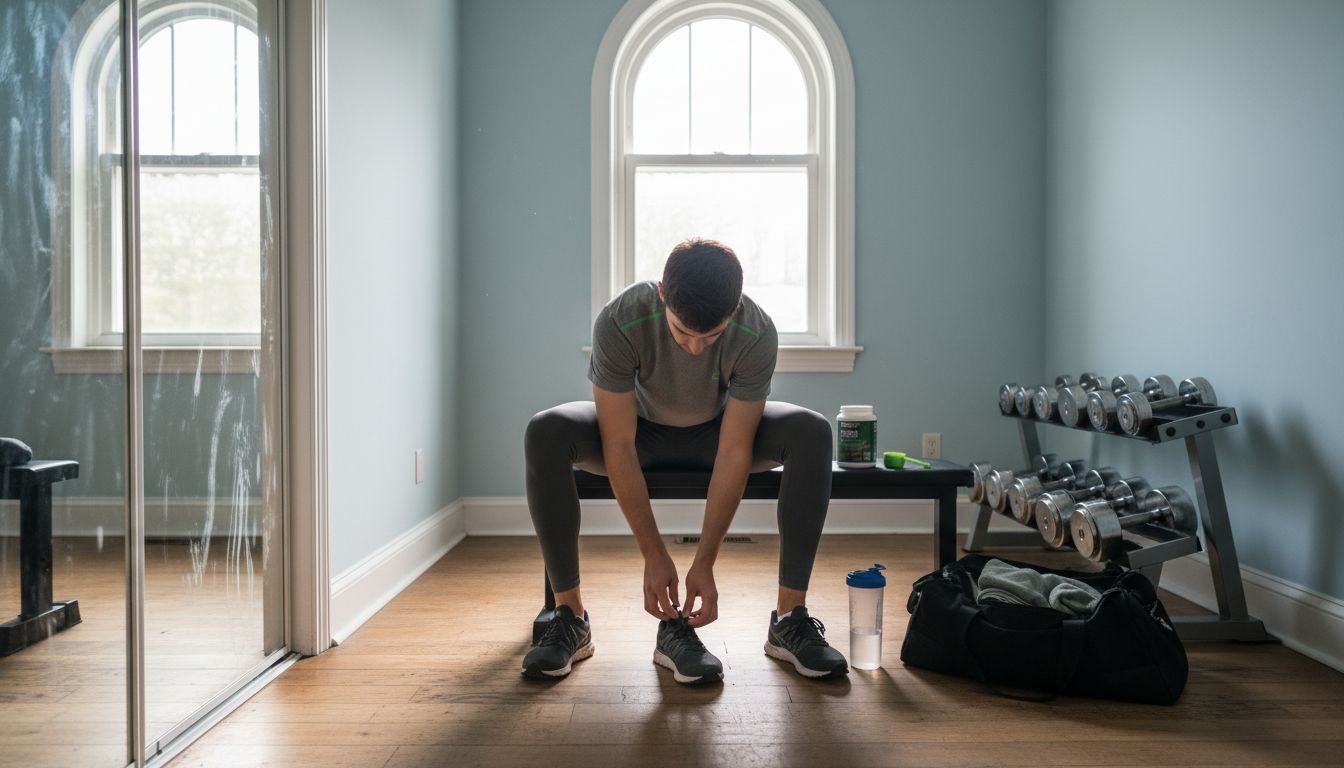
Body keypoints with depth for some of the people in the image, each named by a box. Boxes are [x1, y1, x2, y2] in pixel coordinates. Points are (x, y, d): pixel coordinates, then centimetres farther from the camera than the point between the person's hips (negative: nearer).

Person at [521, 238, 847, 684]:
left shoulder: (757, 334, -30)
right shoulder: (619, 322, -33)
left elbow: (733, 453, -27)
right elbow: (619, 447, -29)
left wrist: (704, 563, -29)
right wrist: (654, 556, -29)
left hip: (716, 433, 1)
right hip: (641, 429, 0)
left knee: (811, 432, -29)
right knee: (546, 434, -31)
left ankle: (790, 618, -21)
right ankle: (569, 617, -20)